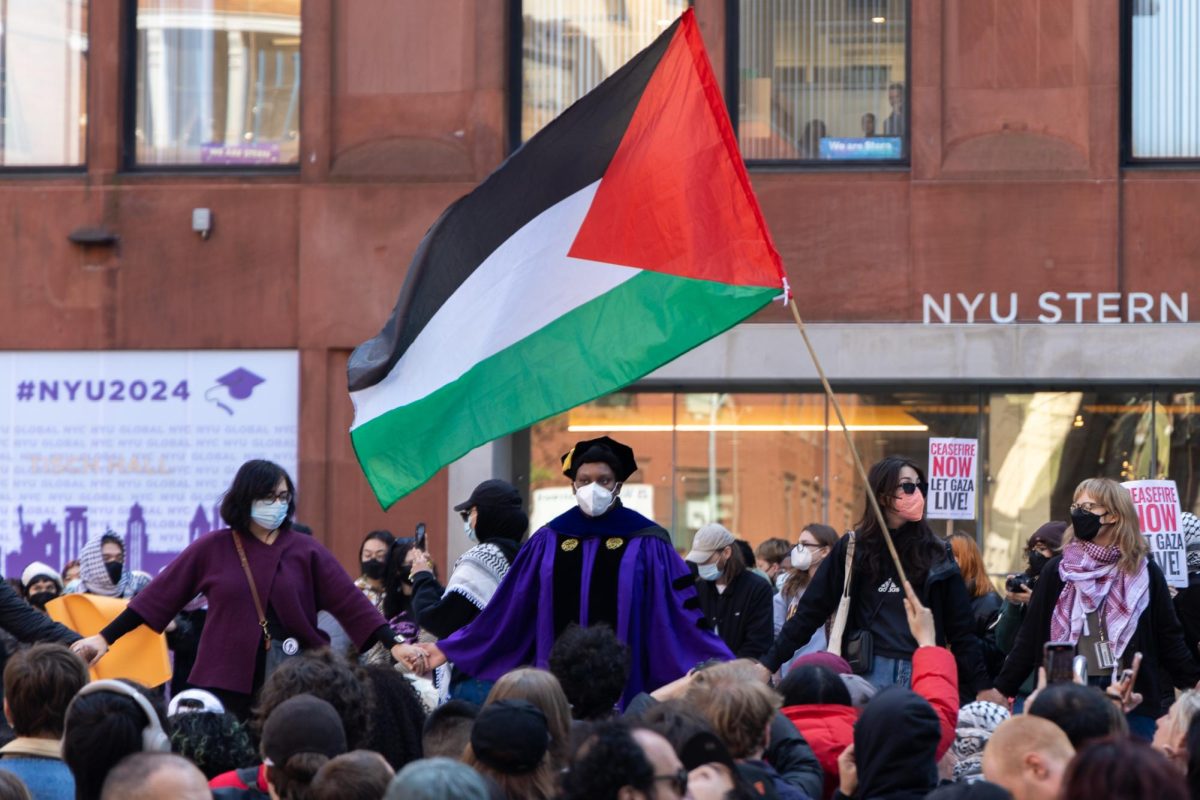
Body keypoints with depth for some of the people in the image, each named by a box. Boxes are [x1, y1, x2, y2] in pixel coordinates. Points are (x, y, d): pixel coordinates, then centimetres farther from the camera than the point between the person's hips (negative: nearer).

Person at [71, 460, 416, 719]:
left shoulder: (306, 551, 6)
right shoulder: (213, 548, 5)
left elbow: (350, 602, 1)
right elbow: (160, 595, 6)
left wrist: (392, 644, -10)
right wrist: (105, 638, 3)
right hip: (226, 684, 0)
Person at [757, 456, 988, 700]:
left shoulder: (935, 554, 7)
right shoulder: (853, 548, 5)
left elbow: (961, 628, 7)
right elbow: (811, 611, 5)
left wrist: (981, 687, 0)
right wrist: (768, 664, 0)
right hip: (868, 675, -1)